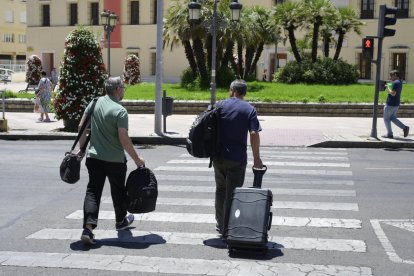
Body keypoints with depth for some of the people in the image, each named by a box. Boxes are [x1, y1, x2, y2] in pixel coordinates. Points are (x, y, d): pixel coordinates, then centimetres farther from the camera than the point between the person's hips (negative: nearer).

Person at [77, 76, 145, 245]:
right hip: (115, 160, -3)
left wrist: (81, 148, 18)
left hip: (94, 157, 4)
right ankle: (121, 221, 39)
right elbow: (124, 139, -20)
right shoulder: (120, 111, -16)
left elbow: (82, 126, 7)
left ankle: (88, 228, -14)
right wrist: (137, 159, -11)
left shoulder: (95, 103, 2)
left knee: (93, 191, 1)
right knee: (118, 191, 18)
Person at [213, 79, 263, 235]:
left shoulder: (220, 105, 3)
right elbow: (254, 134, -13)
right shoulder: (249, 109, -4)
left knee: (220, 190, 18)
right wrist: (256, 158, -7)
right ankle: (227, 229, 7)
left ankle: (220, 225, 25)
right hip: (237, 158, -3)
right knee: (232, 194, 5)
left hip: (218, 156, 3)